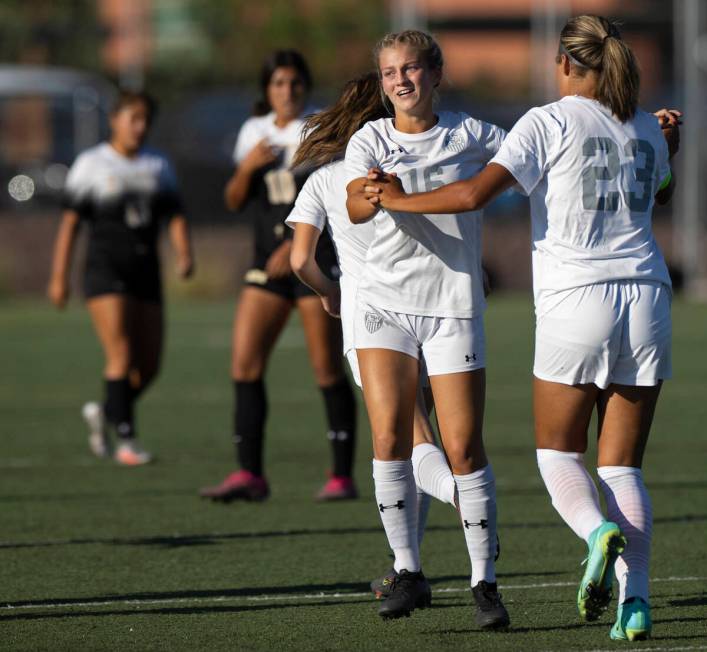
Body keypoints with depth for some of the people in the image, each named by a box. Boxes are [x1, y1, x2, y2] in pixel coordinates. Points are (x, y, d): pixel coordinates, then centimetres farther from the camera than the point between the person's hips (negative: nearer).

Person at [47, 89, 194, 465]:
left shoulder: (158, 166, 13)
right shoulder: (91, 164, 1)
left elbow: (175, 218, 8)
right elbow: (69, 223, -1)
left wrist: (184, 255, -11)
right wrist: (59, 276, -6)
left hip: (146, 274, 5)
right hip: (105, 269, -5)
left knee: (149, 365, 4)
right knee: (121, 356, -16)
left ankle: (105, 413, 29)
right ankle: (125, 440, -13)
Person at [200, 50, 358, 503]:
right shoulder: (255, 132, 12)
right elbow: (234, 202, 12)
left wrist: (297, 244, -20)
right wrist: (247, 167, -8)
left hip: (318, 258, -5)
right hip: (268, 261, 5)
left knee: (327, 369, -4)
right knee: (244, 363, -6)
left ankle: (343, 476, 2)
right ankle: (250, 474, -5)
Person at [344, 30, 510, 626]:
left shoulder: (470, 135, 3)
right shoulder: (370, 141, 2)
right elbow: (356, 207, -14)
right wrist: (374, 193, -39)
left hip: (454, 307, -1)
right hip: (385, 303, 1)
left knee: (464, 448, -5)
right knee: (389, 436, -12)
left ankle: (485, 582, 4)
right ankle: (408, 571, 0)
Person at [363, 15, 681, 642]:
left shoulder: (549, 123, -4)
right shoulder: (648, 131, 12)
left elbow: (473, 194, -12)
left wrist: (400, 200, 0)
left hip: (576, 305, -4)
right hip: (646, 303, 4)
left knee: (559, 453, 10)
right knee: (623, 466, 7)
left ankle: (600, 531, -21)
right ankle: (635, 601, -7)